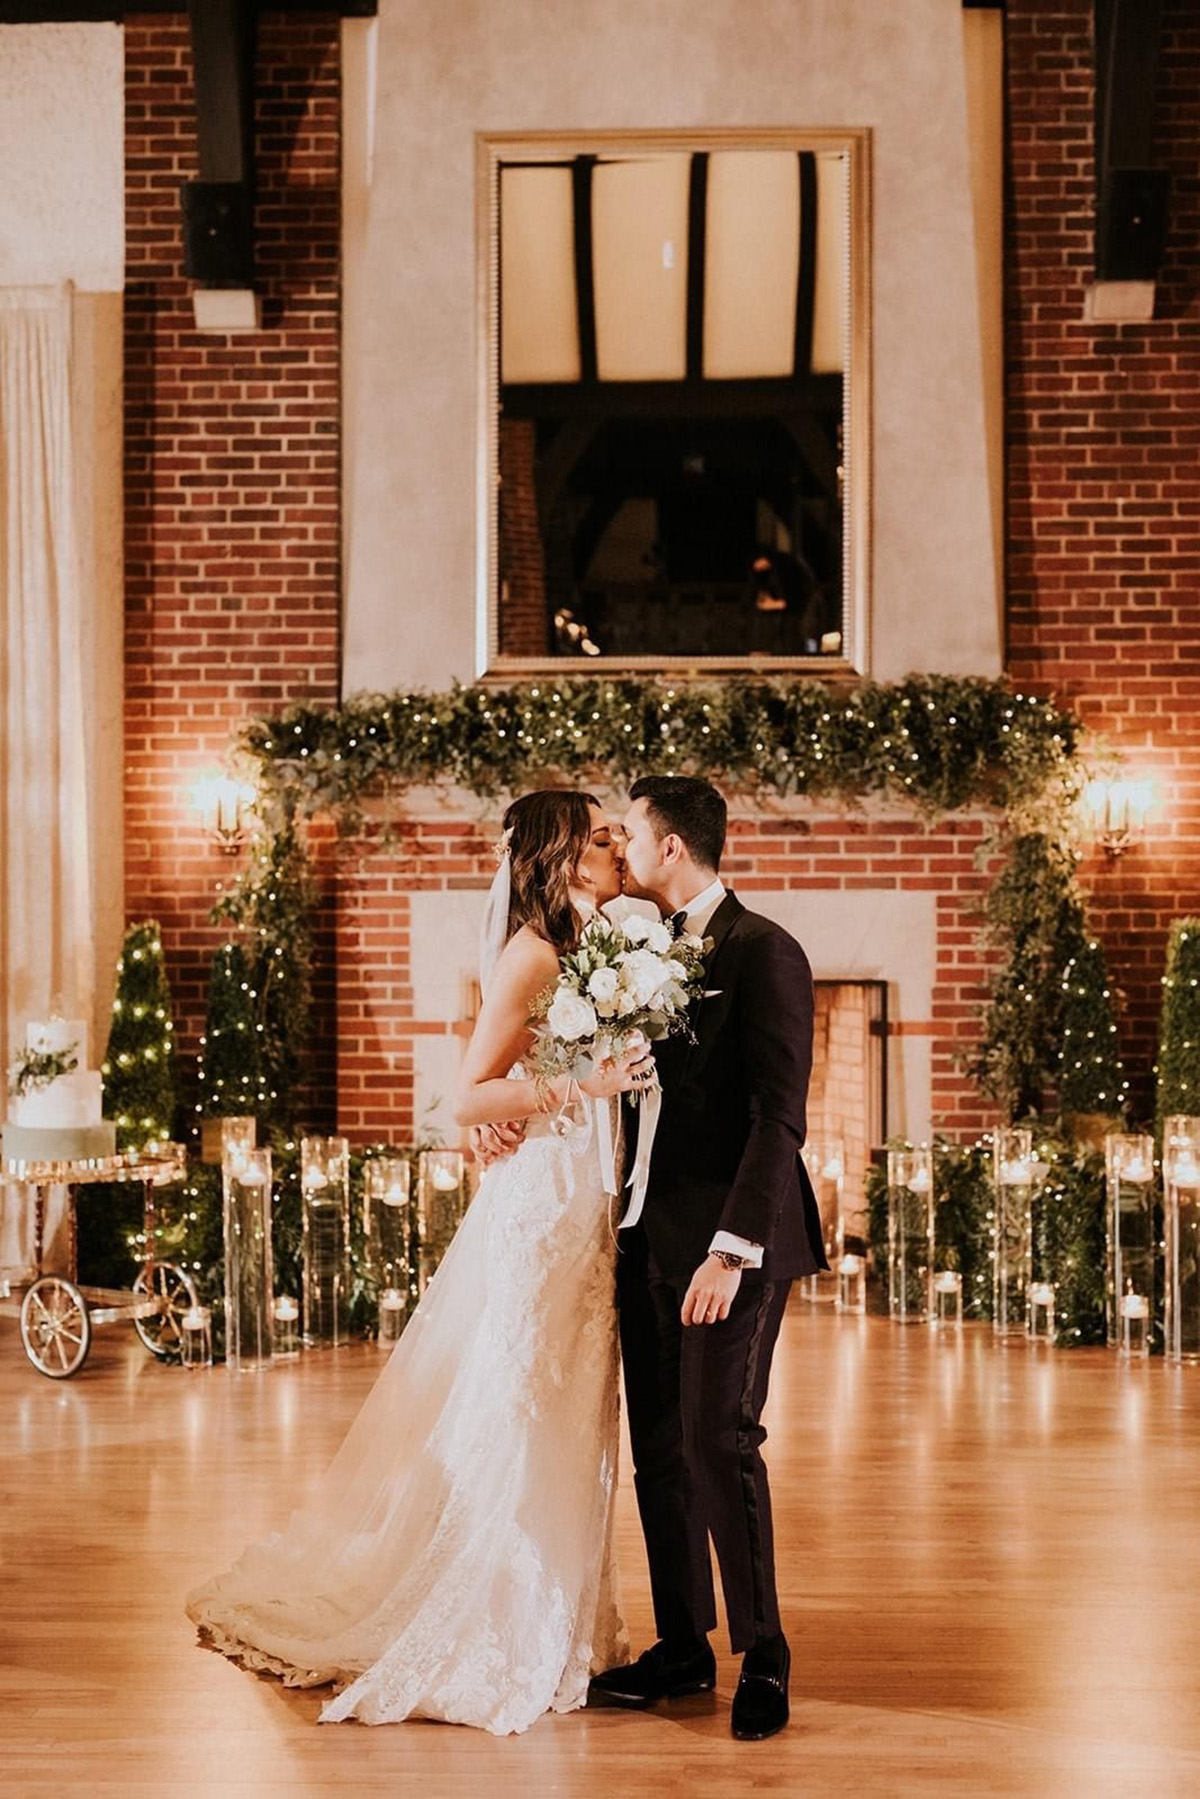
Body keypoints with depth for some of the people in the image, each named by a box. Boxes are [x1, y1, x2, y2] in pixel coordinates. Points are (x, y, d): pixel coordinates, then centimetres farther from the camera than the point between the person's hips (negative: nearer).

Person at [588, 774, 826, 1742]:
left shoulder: (764, 954, -10)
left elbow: (779, 1117, -15)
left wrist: (733, 1251, -21)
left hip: (731, 1241, -7)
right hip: (650, 1239, 8)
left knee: (718, 1439, -9)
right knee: (659, 1446, 10)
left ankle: (763, 1655, 6)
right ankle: (682, 1647, 20)